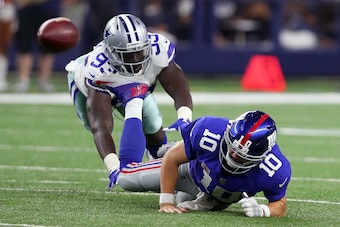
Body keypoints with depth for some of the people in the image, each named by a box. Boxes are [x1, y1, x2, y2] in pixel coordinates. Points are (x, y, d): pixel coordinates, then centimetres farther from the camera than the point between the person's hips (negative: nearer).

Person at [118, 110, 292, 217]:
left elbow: (280, 204, -25)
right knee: (125, 179, 10)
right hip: (194, 170, 0)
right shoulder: (210, 132, -45)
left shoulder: (273, 171, -45)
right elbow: (171, 159, -28)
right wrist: (166, 202, -28)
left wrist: (262, 210, -49)